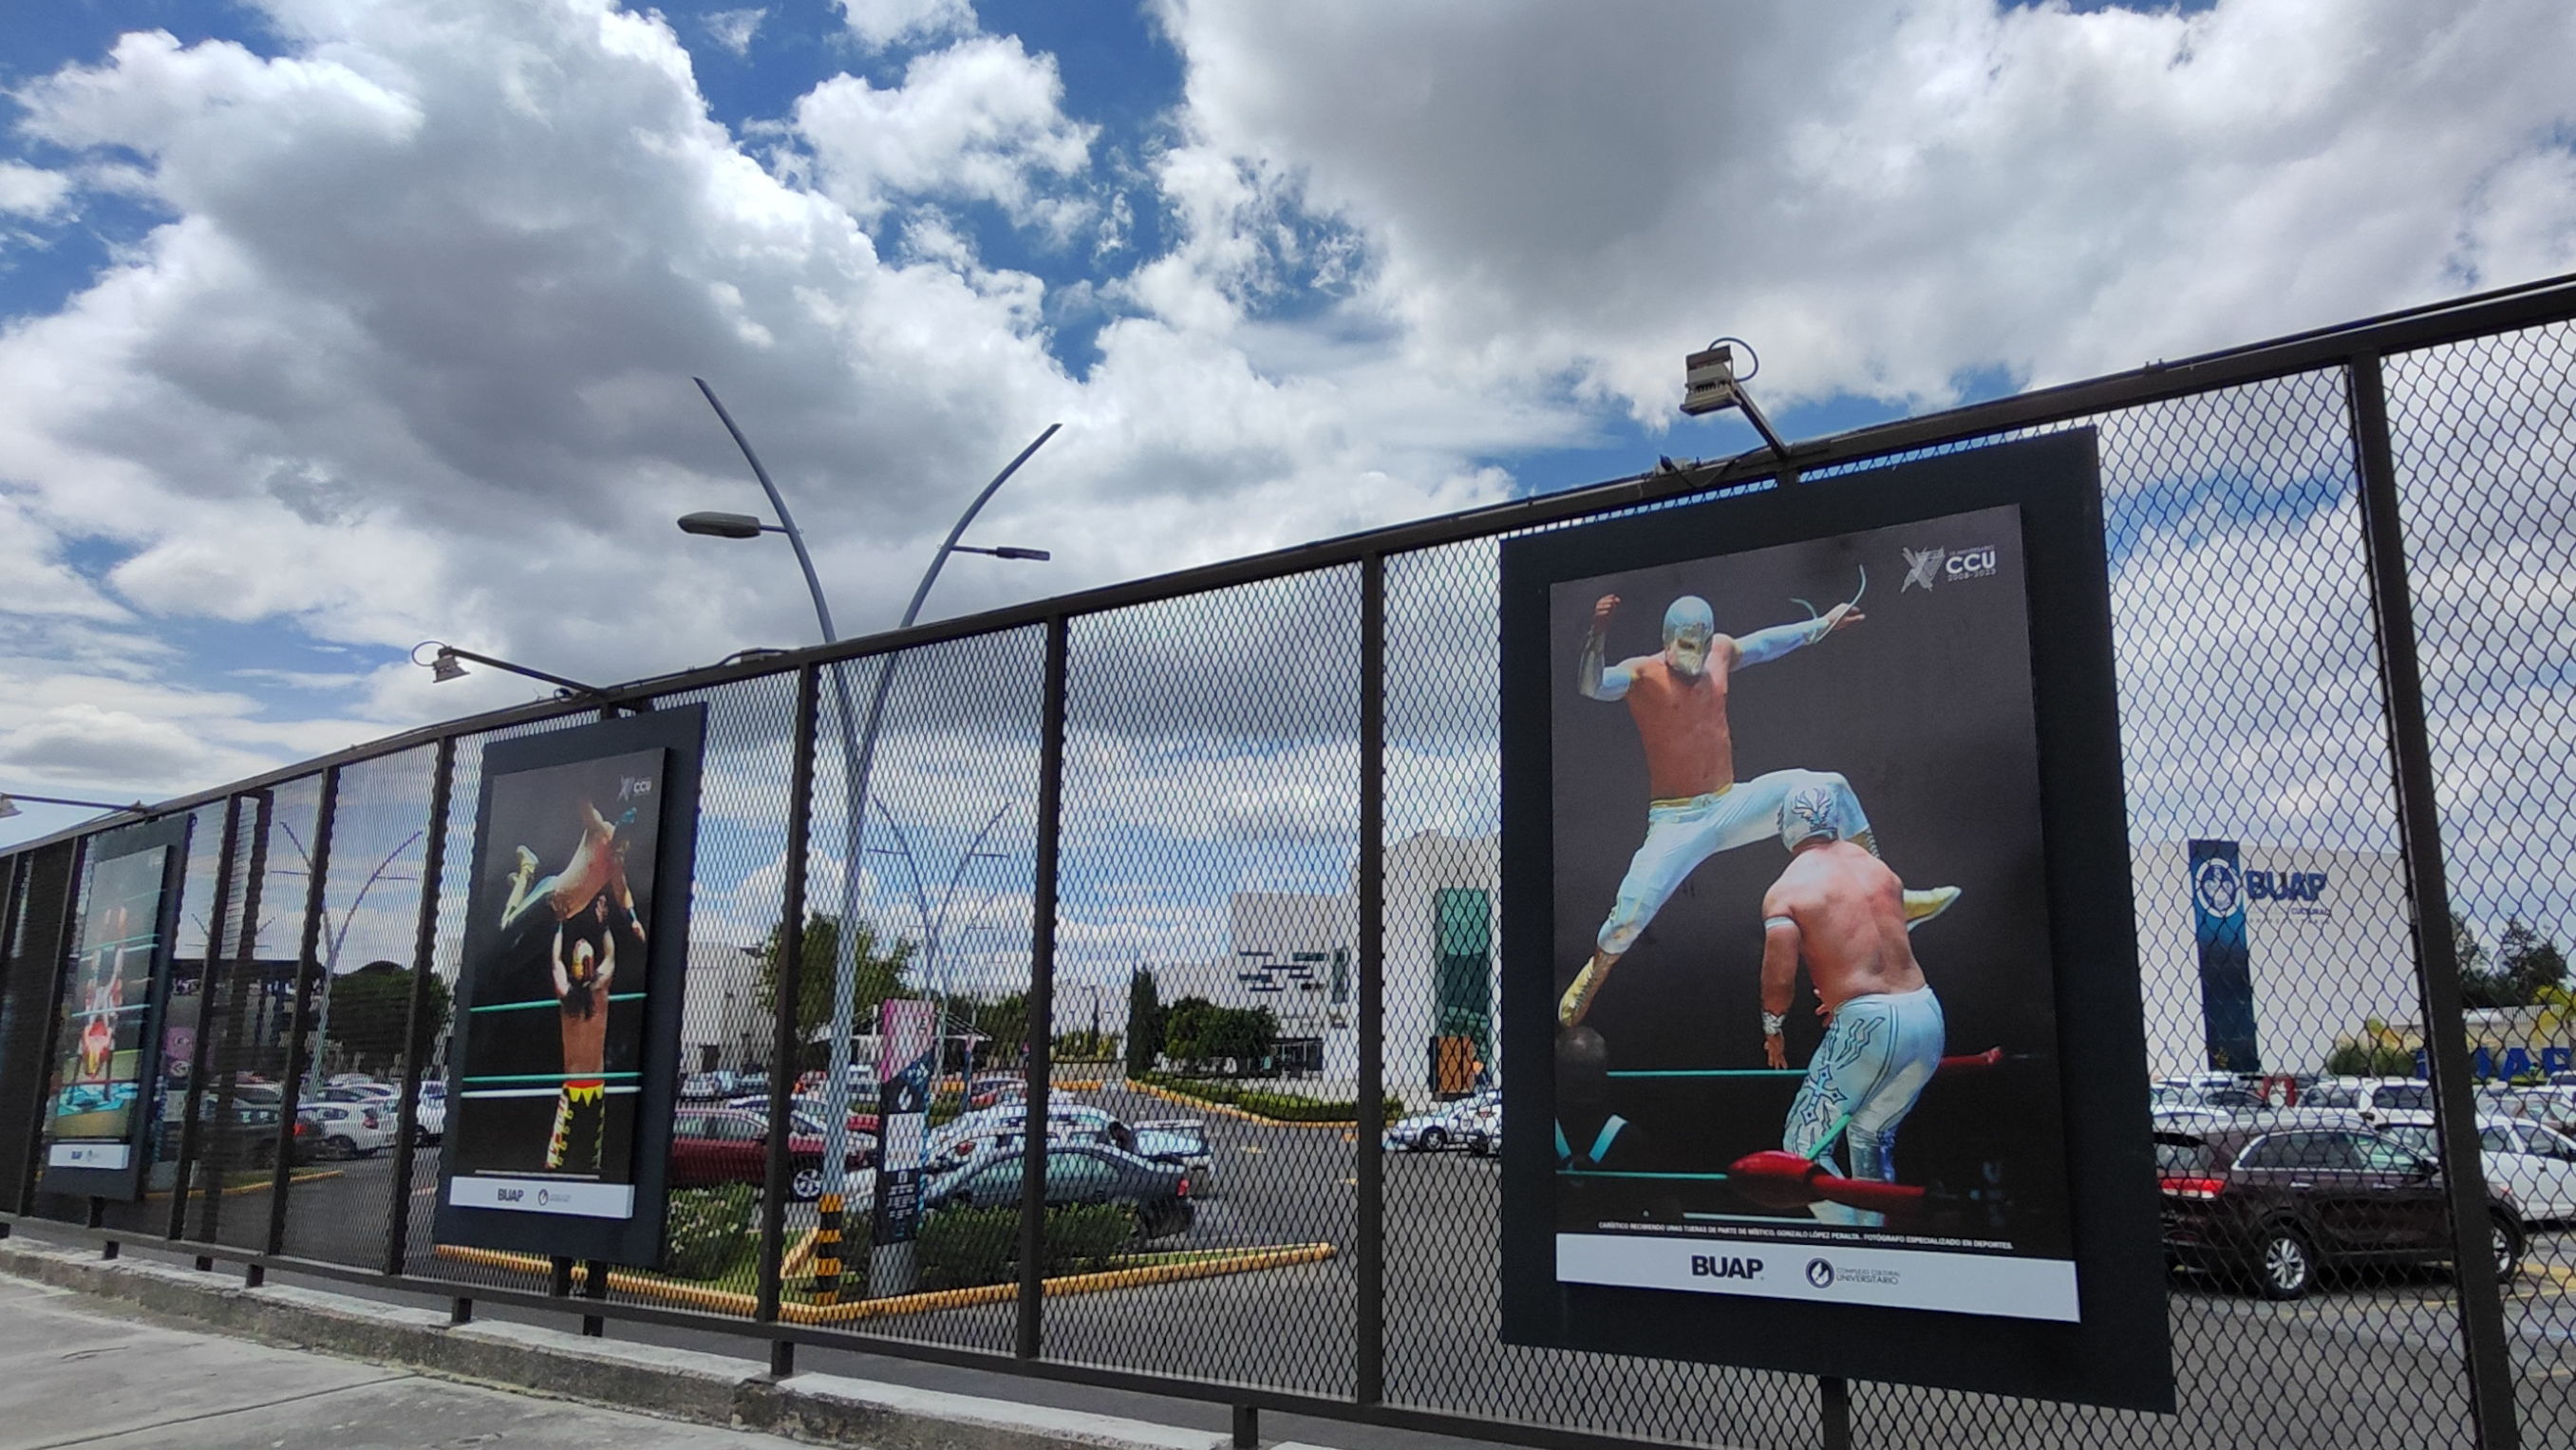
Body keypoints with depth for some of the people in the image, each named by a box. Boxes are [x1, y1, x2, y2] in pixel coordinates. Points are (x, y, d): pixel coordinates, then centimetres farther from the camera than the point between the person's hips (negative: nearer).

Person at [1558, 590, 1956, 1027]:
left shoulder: (1720, 653, 4)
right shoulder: (1642, 675, -14)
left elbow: (1765, 643, 24)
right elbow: (1591, 686, -33)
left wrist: (1823, 623, 33)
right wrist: (1598, 635, -51)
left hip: (1731, 805, 6)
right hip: (1676, 823, -6)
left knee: (1828, 789, -7)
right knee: (1628, 917, -20)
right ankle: (1591, 976, 12)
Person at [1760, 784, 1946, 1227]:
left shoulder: (1785, 890, -3)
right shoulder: (1879, 868, 13)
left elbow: (1779, 977, -10)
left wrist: (1772, 1030, 8)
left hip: (1869, 1024, -6)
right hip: (1928, 1015, 7)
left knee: (1804, 1148, 6)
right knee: (1871, 1134, 27)